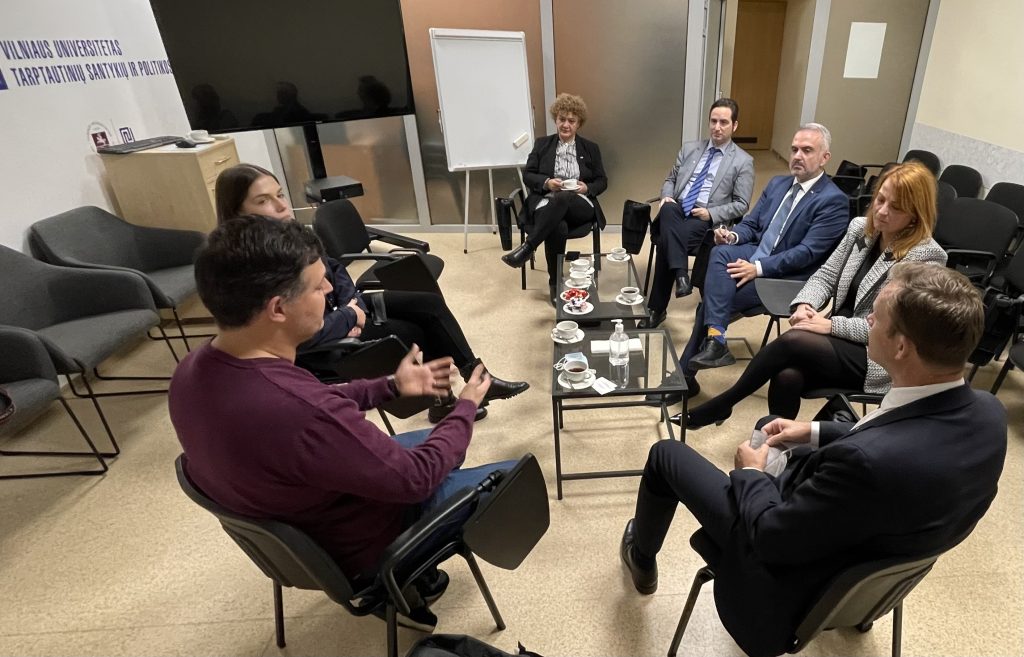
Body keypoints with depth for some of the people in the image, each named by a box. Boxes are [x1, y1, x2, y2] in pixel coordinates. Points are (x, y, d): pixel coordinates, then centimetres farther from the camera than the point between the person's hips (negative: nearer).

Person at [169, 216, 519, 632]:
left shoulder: (192, 371, -14)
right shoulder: (302, 412, -41)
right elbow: (416, 477, -26)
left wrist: (390, 387, 4)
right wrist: (466, 407, -10)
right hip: (360, 547, -7)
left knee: (433, 444, 25)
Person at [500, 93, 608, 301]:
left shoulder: (590, 148, 17)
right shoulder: (542, 144, 16)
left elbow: (602, 181, 14)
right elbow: (527, 175, 9)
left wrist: (587, 188, -8)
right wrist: (547, 182, -11)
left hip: (581, 206, 1)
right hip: (547, 205, 0)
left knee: (562, 198, -39)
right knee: (558, 228, -38)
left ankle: (527, 248, -36)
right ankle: (555, 284, -23)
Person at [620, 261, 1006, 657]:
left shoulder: (869, 461, -43)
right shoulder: (987, 413, -18)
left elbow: (772, 536, -27)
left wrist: (750, 472, -9)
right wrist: (817, 432, 5)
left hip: (792, 560, -7)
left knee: (667, 454, 8)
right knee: (774, 439, 27)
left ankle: (642, 558, 37)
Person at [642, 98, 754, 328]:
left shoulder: (743, 161, 5)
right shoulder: (689, 148, 17)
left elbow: (741, 205, 2)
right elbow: (670, 180, 22)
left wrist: (711, 213, -14)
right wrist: (667, 196, -2)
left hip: (705, 221, -3)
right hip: (676, 212, 4)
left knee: (666, 242, -31)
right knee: (668, 209, -35)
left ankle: (658, 308, -21)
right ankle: (681, 274, -37)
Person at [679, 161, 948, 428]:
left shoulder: (928, 256, -12)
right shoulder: (860, 228, 6)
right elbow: (825, 276, 9)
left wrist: (831, 325, -23)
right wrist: (805, 305, -13)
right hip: (840, 340, 5)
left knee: (792, 340, -29)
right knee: (787, 376, -28)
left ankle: (721, 405, -14)